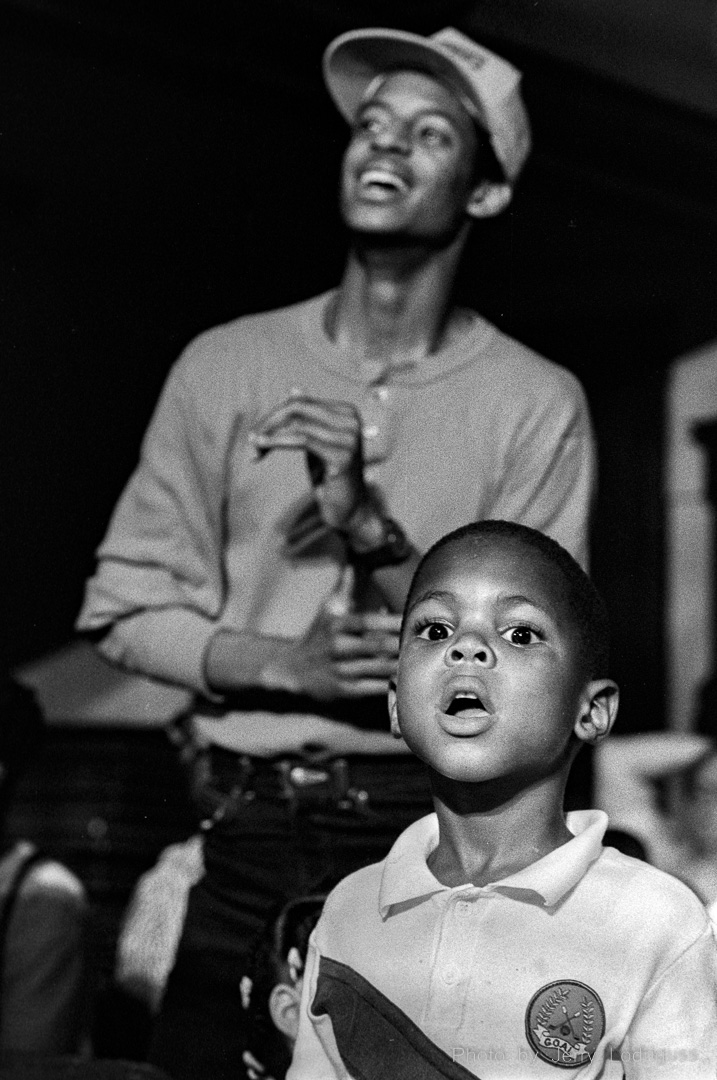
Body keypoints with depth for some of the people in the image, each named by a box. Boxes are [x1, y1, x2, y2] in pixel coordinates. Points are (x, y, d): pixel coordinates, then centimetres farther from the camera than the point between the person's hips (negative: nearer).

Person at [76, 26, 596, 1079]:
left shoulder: (537, 403, 0)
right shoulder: (227, 366, 5)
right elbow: (125, 606, 5)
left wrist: (371, 525, -17)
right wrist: (284, 664, -11)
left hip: (439, 827, -1)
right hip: (254, 829, 2)